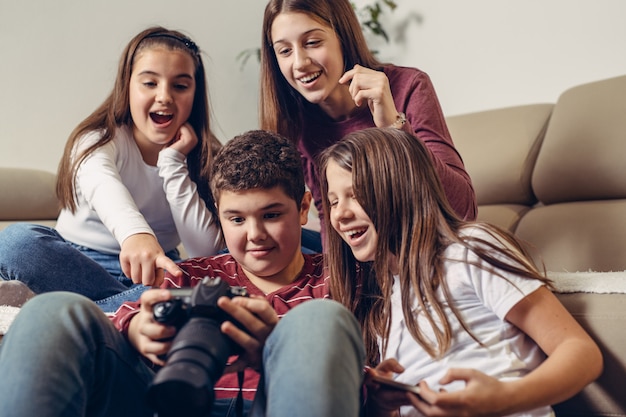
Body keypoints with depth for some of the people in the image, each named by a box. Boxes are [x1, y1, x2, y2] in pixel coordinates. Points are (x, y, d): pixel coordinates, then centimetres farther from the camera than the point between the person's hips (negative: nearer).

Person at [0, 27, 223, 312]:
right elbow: (104, 186, -38)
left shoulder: (203, 156, -5)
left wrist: (174, 161, -20)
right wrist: (136, 234, -61)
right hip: (77, 264, -1)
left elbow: (205, 252, -16)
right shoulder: (98, 139, -12)